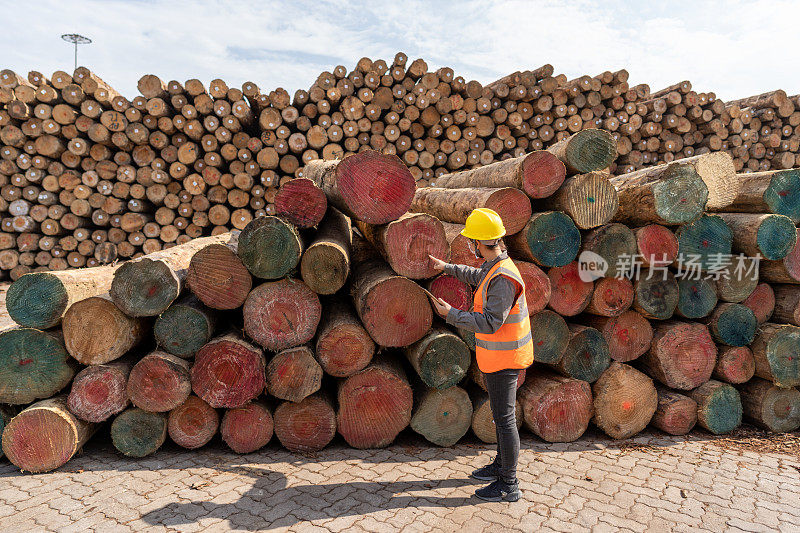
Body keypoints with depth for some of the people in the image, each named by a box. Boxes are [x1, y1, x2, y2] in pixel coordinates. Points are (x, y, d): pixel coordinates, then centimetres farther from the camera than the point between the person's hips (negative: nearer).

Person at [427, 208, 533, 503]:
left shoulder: (503, 279, -26)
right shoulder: (496, 268, 6)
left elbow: (489, 323, -29)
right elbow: (477, 277, 30)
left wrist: (451, 314, -23)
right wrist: (448, 267, 37)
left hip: (503, 358, -10)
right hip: (499, 356, 10)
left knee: (504, 418, 0)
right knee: (501, 412, 21)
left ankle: (509, 485, 13)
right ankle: (501, 465, 38)